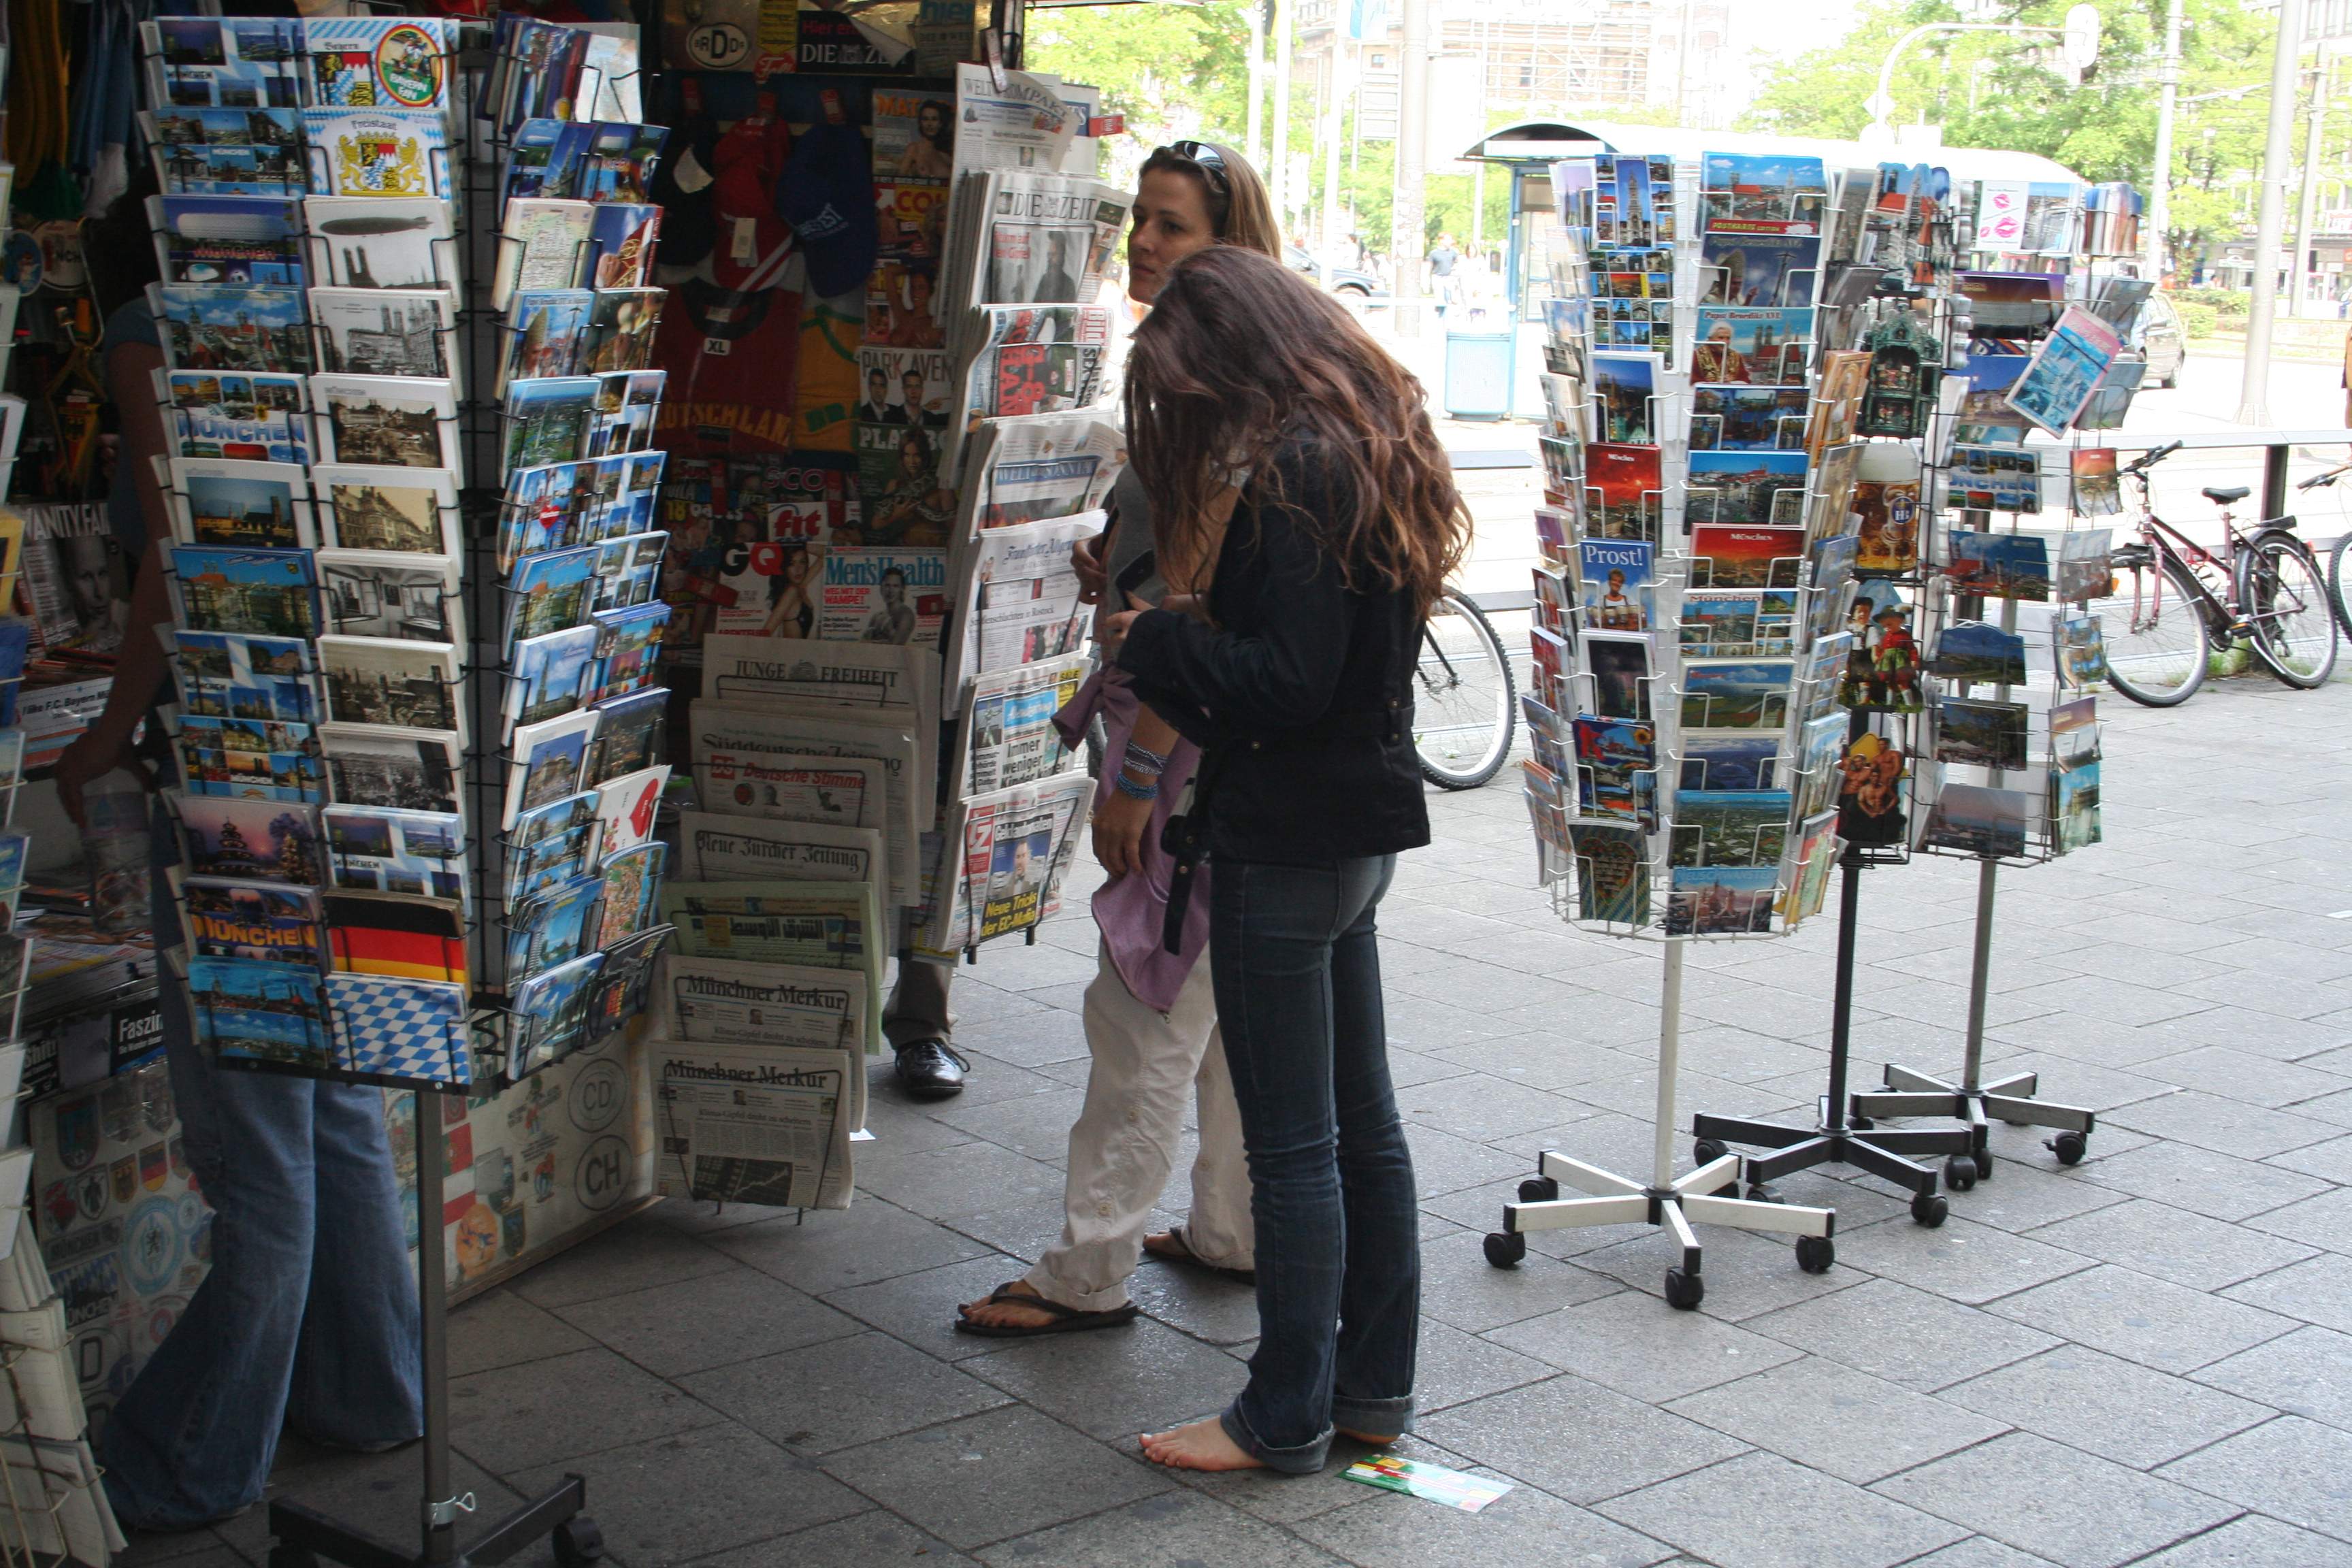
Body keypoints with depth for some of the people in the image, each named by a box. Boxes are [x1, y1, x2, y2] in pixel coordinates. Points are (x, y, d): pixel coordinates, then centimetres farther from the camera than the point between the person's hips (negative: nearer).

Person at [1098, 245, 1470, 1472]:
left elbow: (1290, 678, -24)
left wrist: (1154, 640, -10)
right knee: (1362, 1120, 16)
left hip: (1289, 840, -10)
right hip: (1361, 824, 10)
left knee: (1291, 1143, 0)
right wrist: (1175, 655, 7)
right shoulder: (1369, 448, 12)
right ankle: (1374, 1383, 27)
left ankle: (1286, 1417, 12)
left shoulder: (1295, 470, -19)